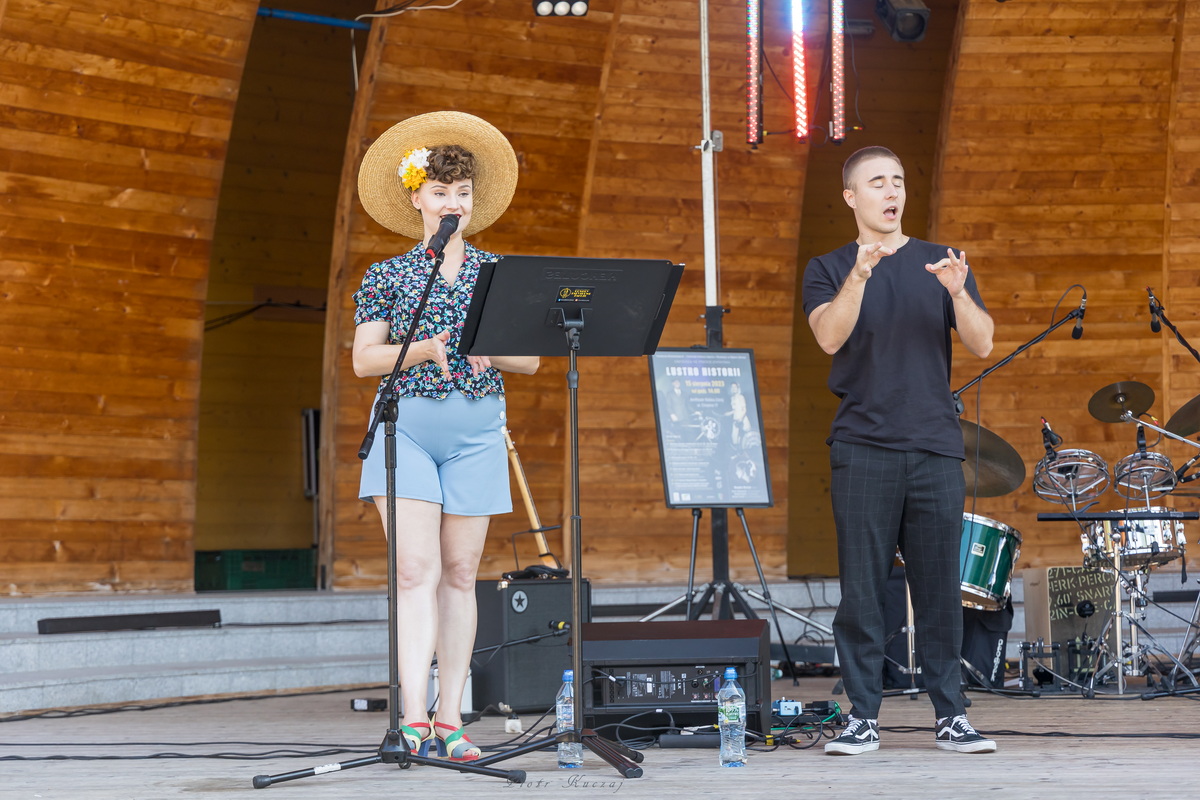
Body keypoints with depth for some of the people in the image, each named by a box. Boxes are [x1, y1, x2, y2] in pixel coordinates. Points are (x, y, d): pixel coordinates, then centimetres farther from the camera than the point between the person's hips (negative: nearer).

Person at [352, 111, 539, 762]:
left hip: (476, 429, 2)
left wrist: (491, 352, -12)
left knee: (460, 574, 2)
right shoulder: (387, 276, 7)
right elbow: (363, 360, 2)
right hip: (406, 423, -2)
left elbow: (530, 361, 10)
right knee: (416, 569, -12)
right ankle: (413, 717, -18)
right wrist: (423, 349, -14)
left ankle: (449, 721, 5)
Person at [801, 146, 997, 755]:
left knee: (939, 586, 1)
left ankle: (950, 716, 8)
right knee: (862, 587, -2)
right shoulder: (828, 270, 8)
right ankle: (862, 717, 3)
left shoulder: (941, 264, 12)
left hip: (935, 448, 2)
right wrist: (858, 277, -27)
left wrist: (958, 294, -16)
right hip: (863, 450, -1)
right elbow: (830, 337, -11)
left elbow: (982, 346, 2)